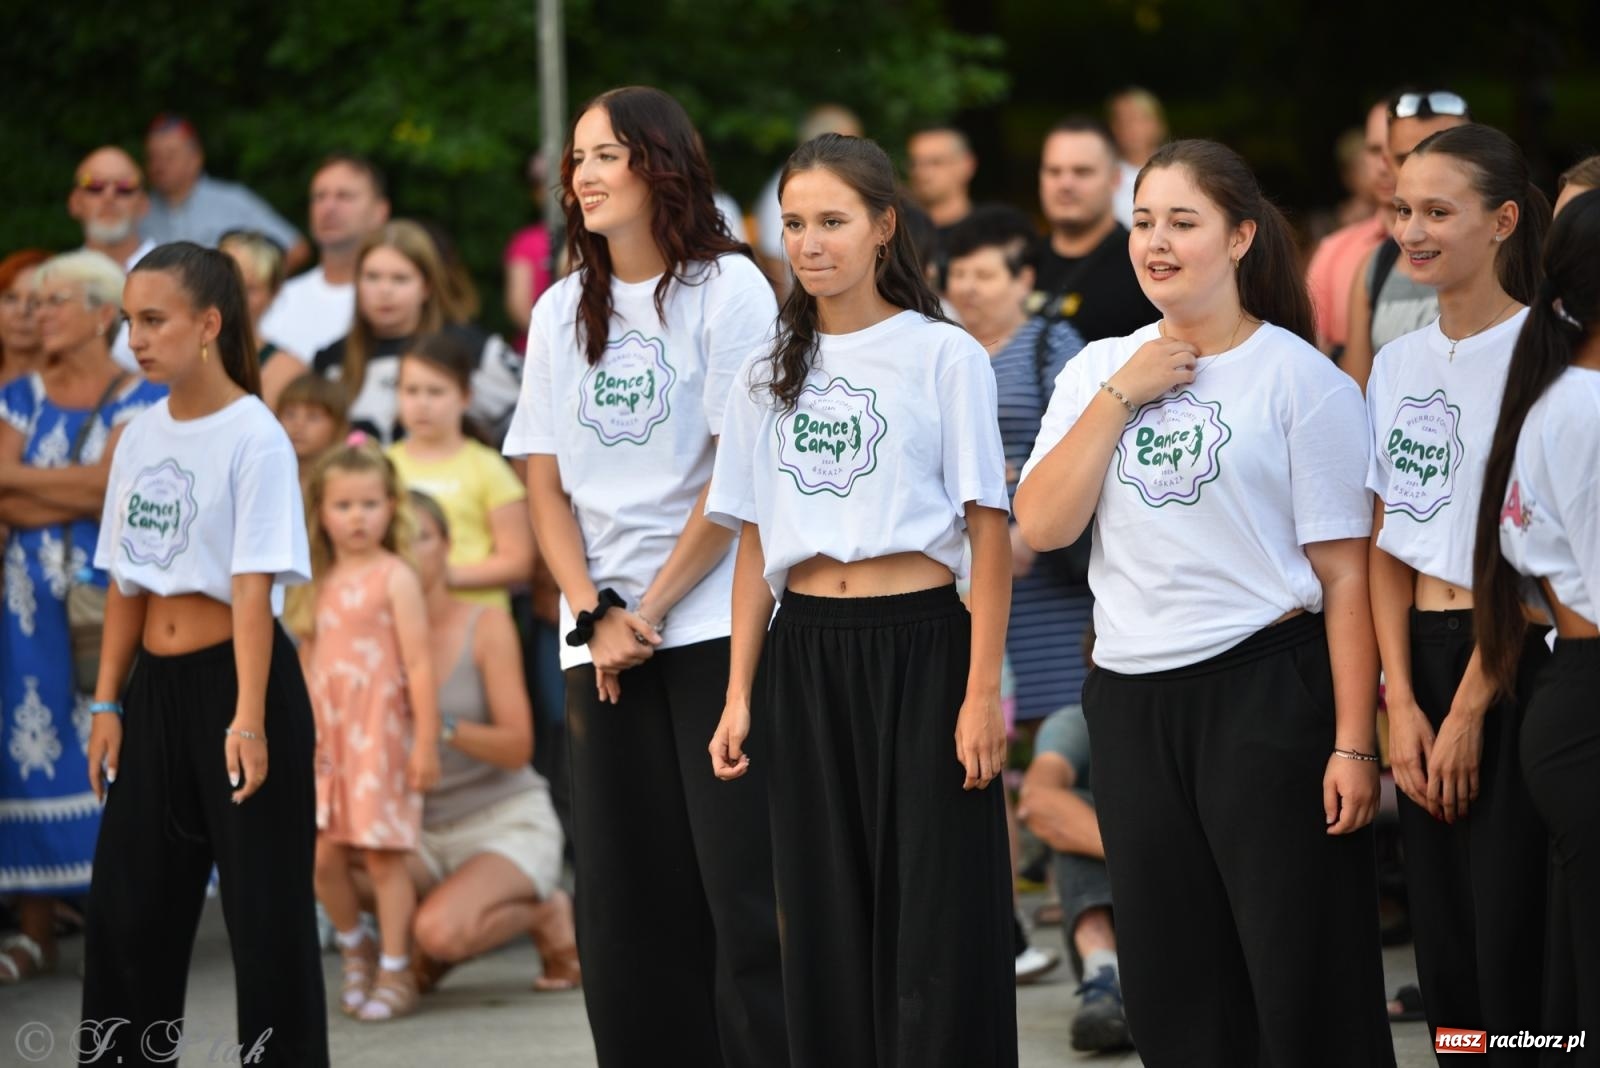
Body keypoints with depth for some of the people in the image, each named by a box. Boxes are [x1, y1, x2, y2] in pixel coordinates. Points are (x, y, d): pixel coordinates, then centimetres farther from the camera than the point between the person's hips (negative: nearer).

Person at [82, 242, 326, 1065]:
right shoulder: (139, 437, 9)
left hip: (239, 681, -7)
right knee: (127, 905, 9)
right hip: (156, 689, 7)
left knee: (266, 907, -2)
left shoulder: (253, 436, -12)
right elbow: (127, 585, 13)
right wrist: (107, 704, 9)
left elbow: (254, 588, -17)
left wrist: (247, 718, -23)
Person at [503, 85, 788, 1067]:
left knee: (742, 891, -10)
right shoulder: (562, 312, 13)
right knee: (628, 903, 5)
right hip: (605, 645, 5)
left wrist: (652, 609, -8)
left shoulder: (726, 288, -3)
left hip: (716, 628, -5)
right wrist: (596, 616, -4)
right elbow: (547, 487, 11)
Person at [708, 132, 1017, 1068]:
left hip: (919, 647, -4)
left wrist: (983, 691, -11)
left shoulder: (944, 356, -2)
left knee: (933, 914, -4)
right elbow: (755, 543, 13)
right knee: (826, 918, 7)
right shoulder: (769, 373, 12)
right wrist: (740, 695, 5)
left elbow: (990, 534, -5)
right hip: (805, 656, 4)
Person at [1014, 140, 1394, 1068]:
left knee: (1304, 990, -2)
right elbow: (1043, 527, 0)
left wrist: (1354, 743, -13)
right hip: (1132, 703, 5)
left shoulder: (1300, 378, -4)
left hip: (1268, 694, -5)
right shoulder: (1099, 371, 11)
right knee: (1170, 992, 10)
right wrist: (1121, 396, -6)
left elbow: (1346, 573, -7)